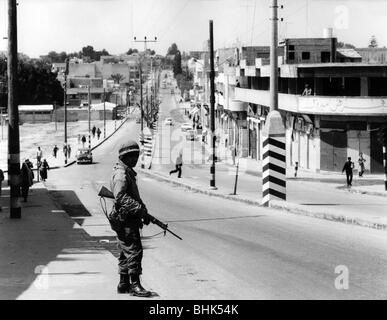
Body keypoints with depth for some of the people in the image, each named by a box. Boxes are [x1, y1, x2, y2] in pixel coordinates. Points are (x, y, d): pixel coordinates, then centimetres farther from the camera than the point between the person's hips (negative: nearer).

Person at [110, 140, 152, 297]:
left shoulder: (129, 172, 18)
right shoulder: (120, 173, -15)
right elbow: (121, 198, -27)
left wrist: (143, 210, 14)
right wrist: (140, 209, -28)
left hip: (129, 219, 11)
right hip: (125, 219, -11)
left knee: (126, 252, 13)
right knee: (134, 251, -10)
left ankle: (124, 284, 19)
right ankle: (134, 285, -9)